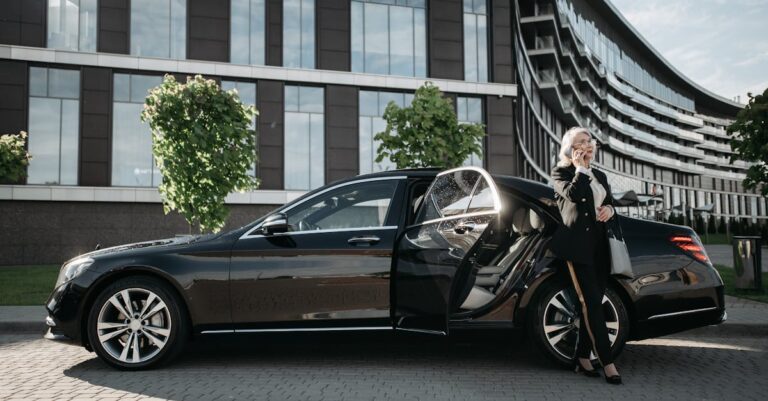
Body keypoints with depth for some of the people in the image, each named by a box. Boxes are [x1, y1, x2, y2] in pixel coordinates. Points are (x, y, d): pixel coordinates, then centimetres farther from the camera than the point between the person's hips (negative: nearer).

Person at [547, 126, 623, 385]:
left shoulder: (600, 175, 20)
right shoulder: (561, 172, 1)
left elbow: (610, 203, 23)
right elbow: (573, 193, -18)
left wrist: (610, 209, 0)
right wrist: (580, 168, -7)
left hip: (599, 245, 7)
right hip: (577, 244, -7)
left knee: (592, 302, 5)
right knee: (591, 302, -11)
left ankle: (582, 358, 13)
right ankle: (607, 363, -13)